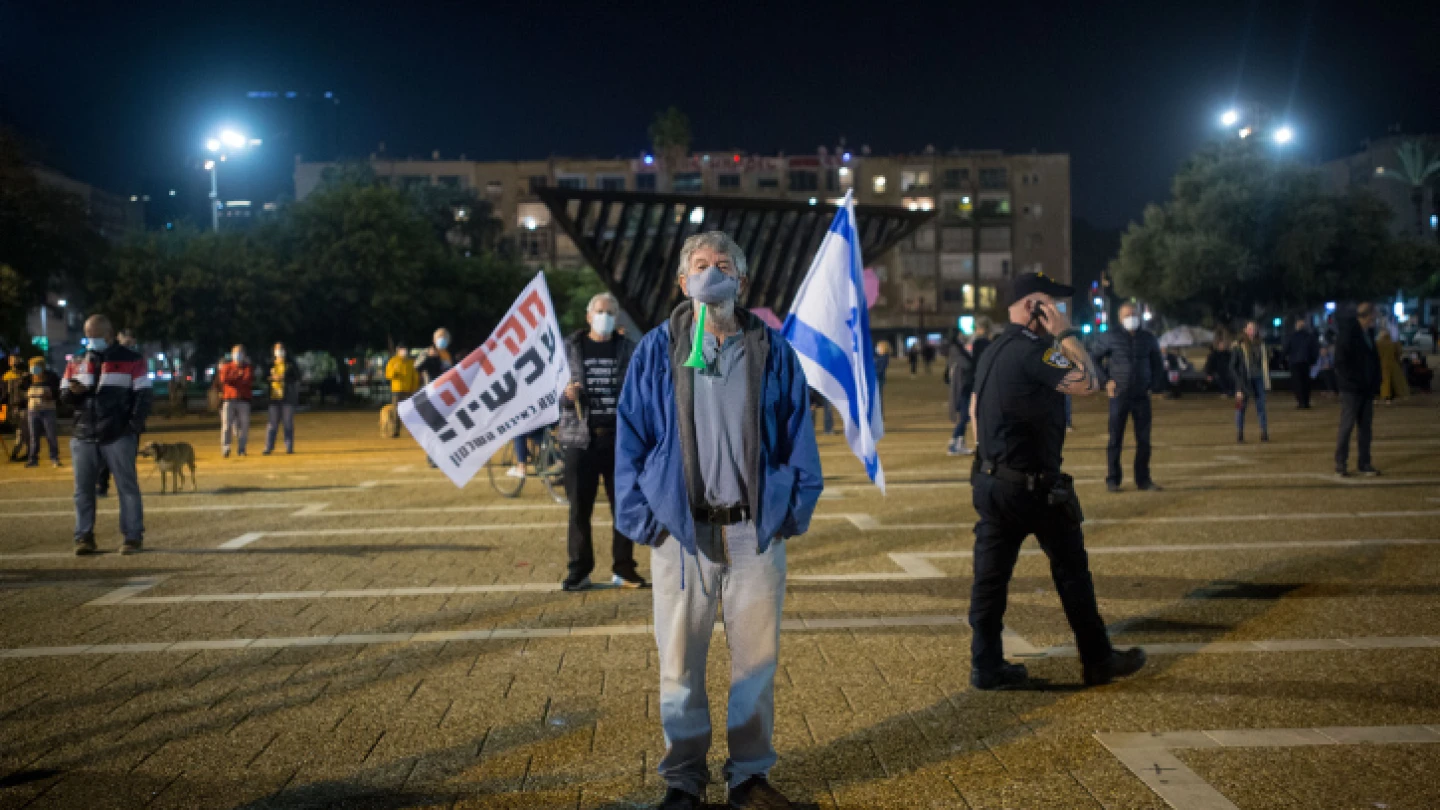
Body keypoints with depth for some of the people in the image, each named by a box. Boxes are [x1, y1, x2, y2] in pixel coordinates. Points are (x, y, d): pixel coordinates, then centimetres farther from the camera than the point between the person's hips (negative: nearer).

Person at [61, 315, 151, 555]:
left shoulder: (132, 361, 1)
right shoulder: (76, 363, 14)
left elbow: (143, 396, -2)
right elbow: (64, 396, 14)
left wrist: (135, 425, -12)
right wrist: (73, 391, -10)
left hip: (119, 436, -4)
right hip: (83, 436, 4)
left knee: (127, 486, -3)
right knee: (83, 488, 3)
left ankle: (133, 537, 1)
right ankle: (84, 537, 10)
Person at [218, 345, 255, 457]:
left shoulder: (249, 367, 13)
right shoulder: (226, 367, 13)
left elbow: (249, 380, -4)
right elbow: (224, 379, -4)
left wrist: (233, 380, -1)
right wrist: (239, 377, -2)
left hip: (243, 400, 1)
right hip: (228, 399, -1)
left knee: (243, 425, -2)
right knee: (226, 424, -9)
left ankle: (242, 449, 5)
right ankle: (225, 449, -12)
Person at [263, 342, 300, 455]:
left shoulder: (290, 364, 5)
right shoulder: (271, 365, 14)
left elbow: (297, 377, -1)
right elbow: (265, 377, 13)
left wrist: (283, 378, -13)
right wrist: (272, 378, -8)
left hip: (288, 397, -2)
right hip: (274, 397, 2)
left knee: (288, 423, -1)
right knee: (272, 423, -2)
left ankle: (289, 448, 3)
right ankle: (268, 448, 0)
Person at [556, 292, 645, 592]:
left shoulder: (627, 348, 8)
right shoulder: (570, 348, 6)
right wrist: (566, 394, -16)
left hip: (620, 439, 1)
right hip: (581, 438, -1)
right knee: (579, 508, 2)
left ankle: (623, 569, 13)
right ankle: (579, 571, 11)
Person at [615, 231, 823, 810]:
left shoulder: (771, 351, 4)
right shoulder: (657, 351, 0)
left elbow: (798, 437, 6)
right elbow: (631, 439, 1)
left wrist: (796, 509, -1)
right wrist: (639, 517, -5)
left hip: (755, 529, 1)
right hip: (680, 529, -1)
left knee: (756, 658, 9)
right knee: (680, 661, 7)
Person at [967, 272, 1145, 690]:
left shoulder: (992, 352, 12)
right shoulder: (1033, 350, -16)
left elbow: (975, 408, 19)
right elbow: (1088, 383, -19)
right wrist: (1068, 335, -10)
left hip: (990, 480, 8)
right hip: (1034, 484, -8)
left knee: (991, 573, 7)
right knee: (1071, 569, 6)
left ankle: (986, 665, 10)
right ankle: (1097, 659, 17)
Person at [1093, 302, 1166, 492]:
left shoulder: (1148, 338, 8)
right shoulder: (1110, 337, -3)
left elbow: (1157, 362, 20)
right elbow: (1095, 358, 4)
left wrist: (1155, 383, 9)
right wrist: (1106, 380, -4)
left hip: (1142, 396, 3)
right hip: (1119, 396, -3)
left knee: (1144, 440, 4)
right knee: (1115, 439, 0)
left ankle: (1143, 480, 12)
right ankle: (1112, 480, 7)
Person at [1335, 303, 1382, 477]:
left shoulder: (1368, 334, 13)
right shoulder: (1347, 334, -12)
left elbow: (1374, 361, 18)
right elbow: (1341, 363, -15)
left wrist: (1374, 386, 9)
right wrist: (1354, 381, -18)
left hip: (1366, 390, 8)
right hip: (1351, 390, -8)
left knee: (1365, 427, 9)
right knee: (1346, 426, -3)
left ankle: (1365, 464, 14)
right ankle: (1340, 464, 4)